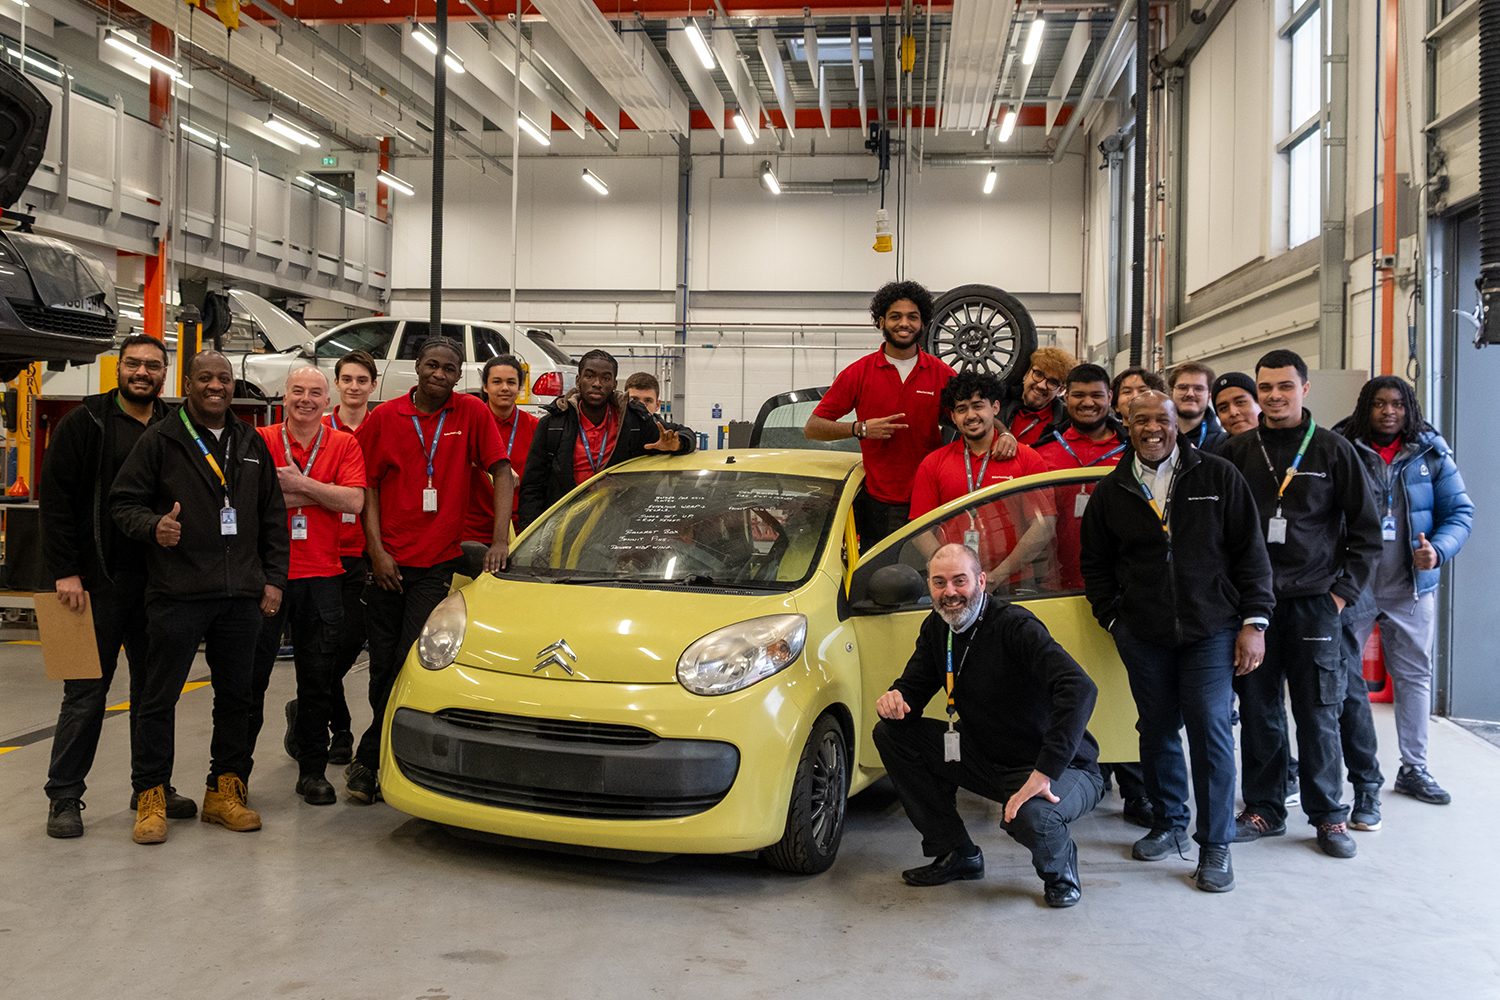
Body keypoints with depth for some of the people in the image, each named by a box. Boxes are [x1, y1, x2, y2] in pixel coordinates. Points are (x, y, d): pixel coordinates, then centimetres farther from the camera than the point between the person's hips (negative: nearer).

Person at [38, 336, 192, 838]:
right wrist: (65, 571, -13)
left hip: (158, 583, 4)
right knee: (86, 691, 1)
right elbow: (55, 497, -6)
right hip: (99, 581, -4)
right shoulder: (85, 423, -2)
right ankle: (64, 797, 12)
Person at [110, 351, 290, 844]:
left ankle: (224, 792, 20)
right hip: (177, 593, -4)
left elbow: (273, 517, 17)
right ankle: (151, 798, 11)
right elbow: (123, 501, 0)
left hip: (242, 594, 4)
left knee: (235, 696, 9)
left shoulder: (252, 444, 15)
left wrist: (273, 577, 10)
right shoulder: (160, 440, 2)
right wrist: (153, 526, -21)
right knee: (159, 697, 0)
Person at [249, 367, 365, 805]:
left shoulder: (344, 445, 6)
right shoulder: (260, 441, 3)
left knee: (318, 682, 8)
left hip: (322, 577, 1)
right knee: (250, 676, 5)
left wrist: (298, 482, -14)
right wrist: (319, 494, -12)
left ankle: (313, 770, 20)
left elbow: (354, 501, -8)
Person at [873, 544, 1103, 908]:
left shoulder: (1015, 627, -24)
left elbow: (1081, 689, -37)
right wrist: (895, 699, -19)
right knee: (891, 733, -2)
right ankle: (956, 854, 9)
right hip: (989, 760, 7)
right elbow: (915, 685, 8)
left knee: (1031, 817, -40)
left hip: (1062, 768, -7)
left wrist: (1044, 773, -41)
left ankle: (1059, 870, 2)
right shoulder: (937, 628, 0)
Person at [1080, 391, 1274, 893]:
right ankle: (1169, 825, 29)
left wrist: (1254, 621, -4)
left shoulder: (1218, 477, 1)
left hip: (1210, 630, -2)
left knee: (1211, 730, -6)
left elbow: (1250, 551, 1)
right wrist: (1114, 618, 8)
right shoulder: (1110, 492, 7)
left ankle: (1216, 845, 7)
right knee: (1157, 731, 10)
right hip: (1143, 635, 3)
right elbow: (1096, 564, 17)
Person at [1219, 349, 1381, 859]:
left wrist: (1344, 589, -1)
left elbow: (1366, 529, 6)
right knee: (1257, 708, 6)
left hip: (1313, 601, -1)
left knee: (1318, 712, 3)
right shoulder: (1236, 451, 7)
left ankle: (1329, 816, 16)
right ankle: (1264, 809, 18)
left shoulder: (1333, 450, 3)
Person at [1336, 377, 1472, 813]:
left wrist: (1438, 549, -16)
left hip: (1412, 585, 3)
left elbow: (1460, 511, 3)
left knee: (1414, 674, 13)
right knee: (1341, 676, -1)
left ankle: (1413, 768, 28)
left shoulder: (1431, 453, 2)